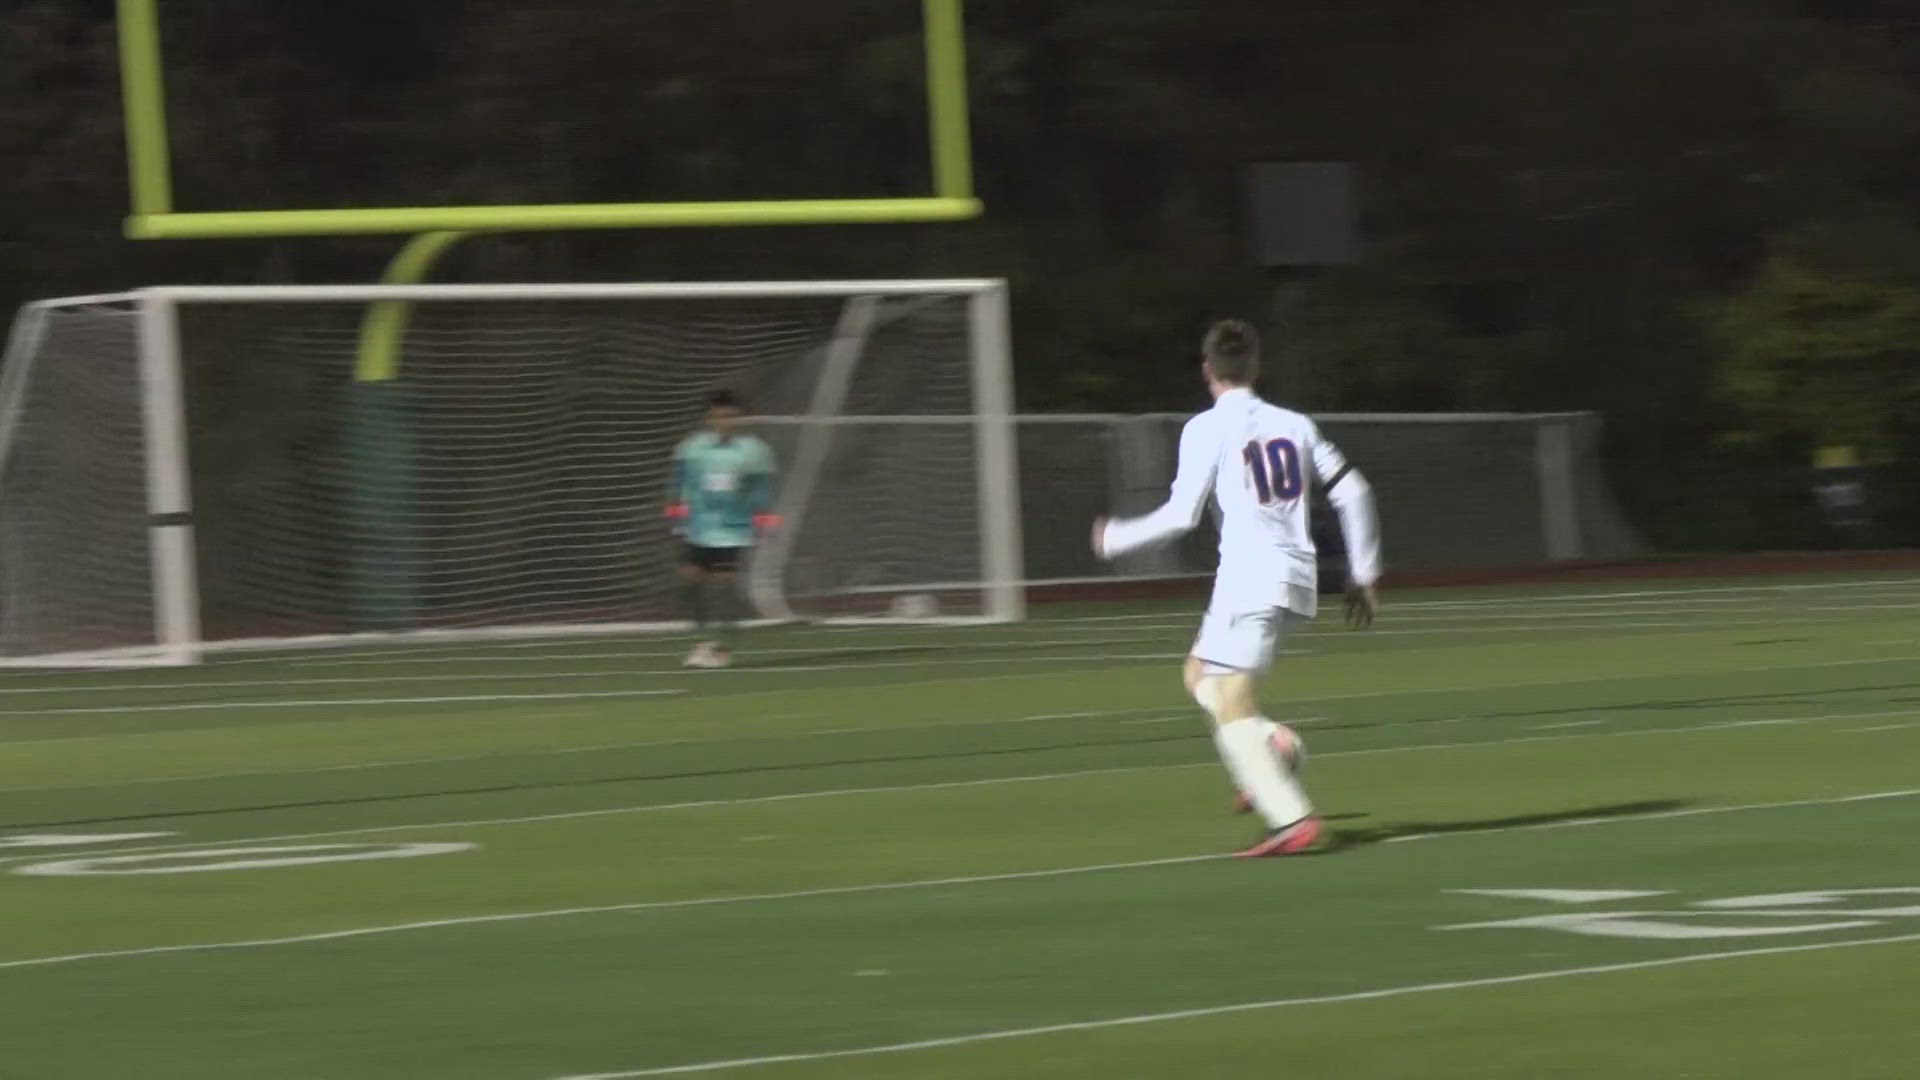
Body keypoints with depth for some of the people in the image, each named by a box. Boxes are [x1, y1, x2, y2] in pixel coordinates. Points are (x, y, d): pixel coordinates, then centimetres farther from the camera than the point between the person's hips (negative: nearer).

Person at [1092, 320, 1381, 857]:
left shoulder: (1206, 428, -2)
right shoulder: (1294, 425, 15)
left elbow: (1181, 514, -7)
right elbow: (1353, 493, 13)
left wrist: (1116, 538, 9)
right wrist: (1363, 574, 22)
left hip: (1248, 578, -7)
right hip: (1298, 579, 7)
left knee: (1233, 708, -8)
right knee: (1199, 672, 23)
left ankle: (1291, 819, -21)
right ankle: (1273, 742, 0)